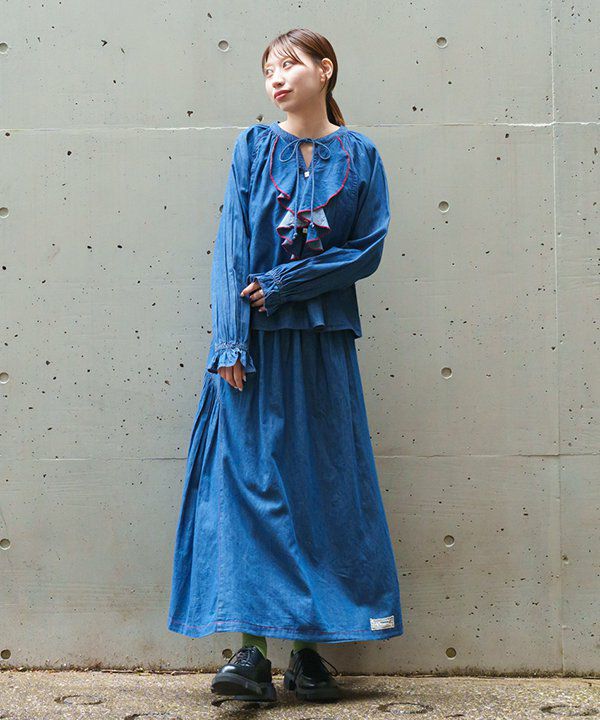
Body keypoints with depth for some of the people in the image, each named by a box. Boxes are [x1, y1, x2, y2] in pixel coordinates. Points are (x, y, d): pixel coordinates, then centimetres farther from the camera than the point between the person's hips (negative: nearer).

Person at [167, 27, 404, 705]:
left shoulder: (359, 155, 7)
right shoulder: (253, 148, 7)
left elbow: (368, 249, 0)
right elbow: (233, 244, -1)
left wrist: (282, 283, -10)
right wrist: (230, 341, -11)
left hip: (323, 342, 1)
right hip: (256, 342, 0)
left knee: (322, 489, 2)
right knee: (246, 481, -8)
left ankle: (310, 648, 10)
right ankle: (251, 650, -7)